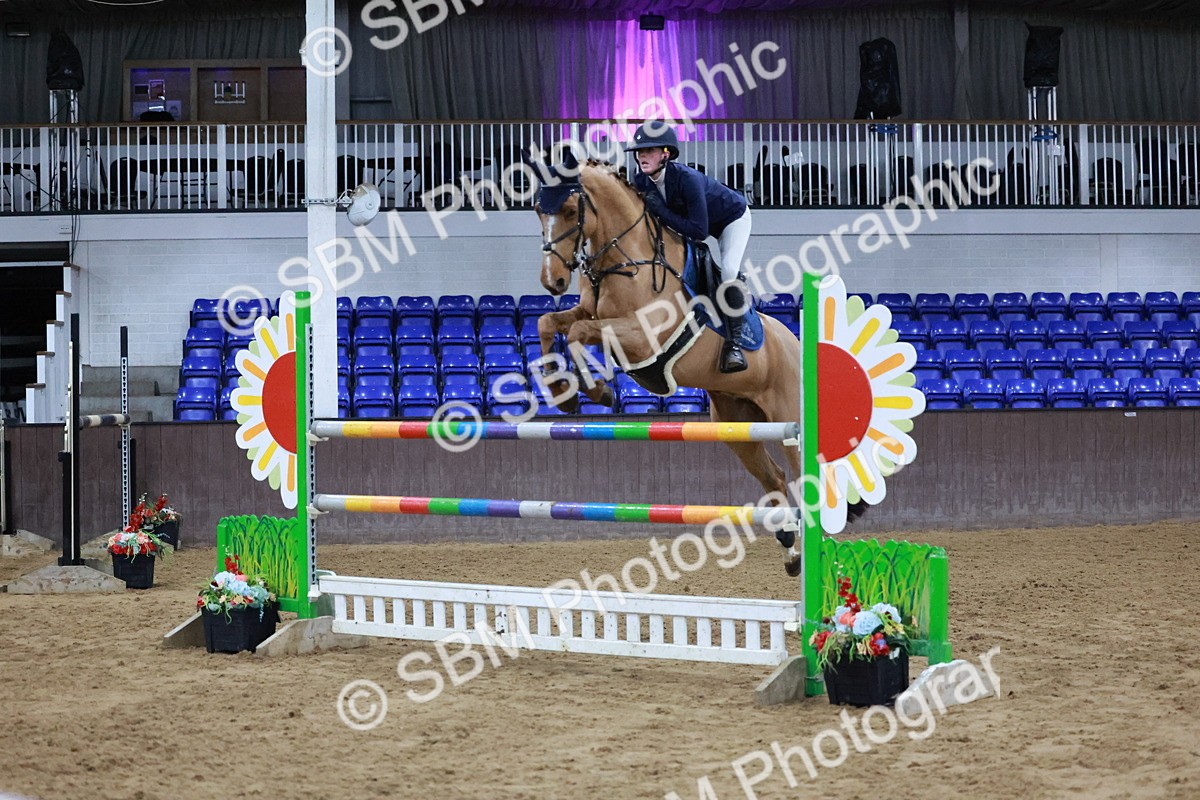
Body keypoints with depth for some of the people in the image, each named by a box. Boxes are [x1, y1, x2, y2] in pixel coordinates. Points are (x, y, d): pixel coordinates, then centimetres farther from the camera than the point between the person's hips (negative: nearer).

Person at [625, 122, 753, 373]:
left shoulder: (687, 178, -41)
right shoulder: (641, 181, -21)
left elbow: (699, 231, -42)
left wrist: (661, 211, -41)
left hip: (732, 218, -7)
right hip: (697, 222, 8)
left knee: (728, 272, -25)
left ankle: (733, 343, -16)